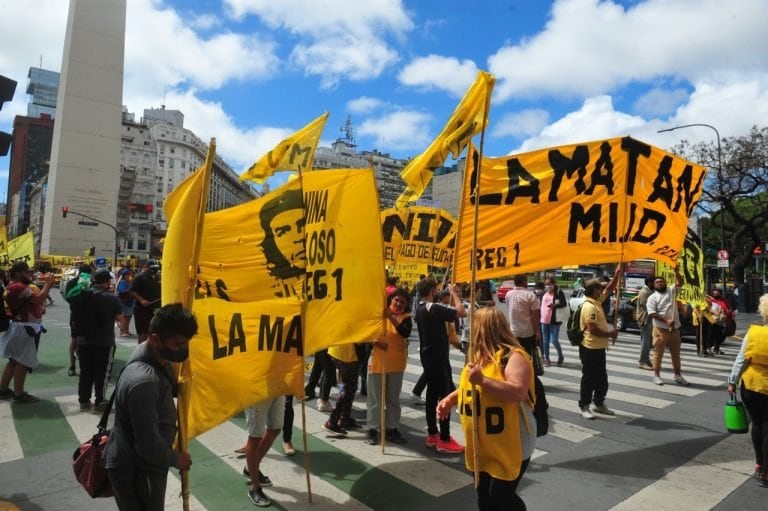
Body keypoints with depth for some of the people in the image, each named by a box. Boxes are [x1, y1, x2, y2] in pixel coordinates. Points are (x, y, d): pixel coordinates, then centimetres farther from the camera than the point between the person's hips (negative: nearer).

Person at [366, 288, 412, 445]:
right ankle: (372, 429, 19)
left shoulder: (406, 317, -3)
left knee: (393, 399, 13)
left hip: (396, 364, 2)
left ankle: (391, 429, 25)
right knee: (375, 398, 7)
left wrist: (391, 317, -33)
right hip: (377, 363, -2)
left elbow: (405, 333, -23)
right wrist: (375, 342, -26)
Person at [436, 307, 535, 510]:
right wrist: (451, 398, 2)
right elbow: (472, 387, 19)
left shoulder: (514, 357, -20)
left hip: (510, 445, -8)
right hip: (482, 444, 8)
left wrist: (483, 380, -35)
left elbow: (519, 392, -33)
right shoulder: (481, 356, 7)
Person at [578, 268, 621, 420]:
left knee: (602, 378, 17)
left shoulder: (597, 301, 8)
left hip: (599, 347, 10)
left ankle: (599, 404, 30)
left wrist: (617, 274, 8)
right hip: (590, 348, -10)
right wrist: (610, 334, -14)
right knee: (589, 378, 0)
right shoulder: (589, 306, -22)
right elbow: (593, 329, -26)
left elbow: (609, 290, 18)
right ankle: (584, 407, 11)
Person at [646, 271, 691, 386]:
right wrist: (666, 321, -19)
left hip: (674, 329, 5)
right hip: (660, 329, -5)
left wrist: (676, 271, -11)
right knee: (658, 353, 0)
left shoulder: (671, 291, 11)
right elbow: (652, 314, -12)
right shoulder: (652, 297, -4)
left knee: (676, 353, 13)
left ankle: (678, 376, 23)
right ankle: (656, 375, 9)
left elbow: (680, 282, 0)